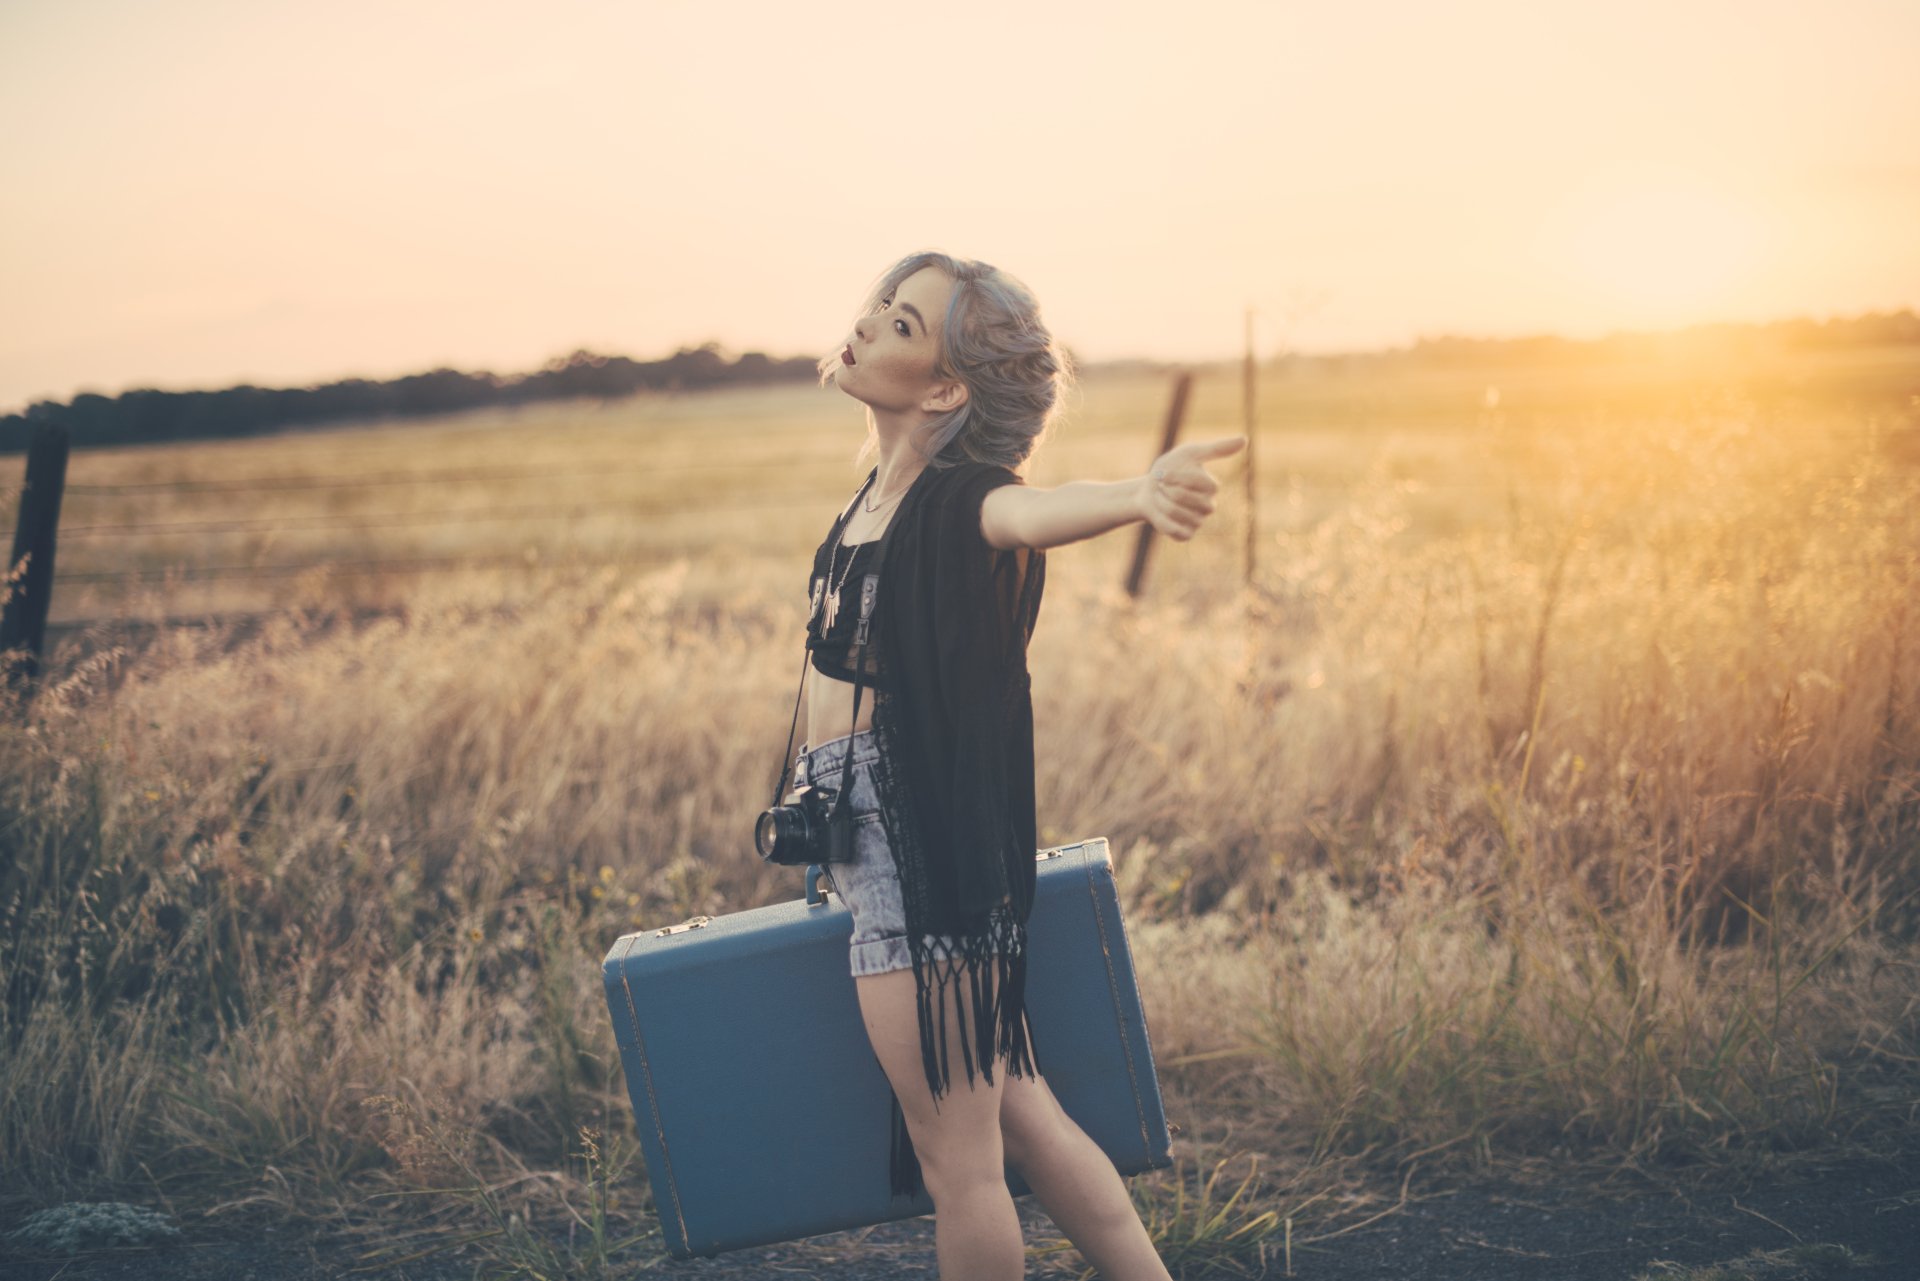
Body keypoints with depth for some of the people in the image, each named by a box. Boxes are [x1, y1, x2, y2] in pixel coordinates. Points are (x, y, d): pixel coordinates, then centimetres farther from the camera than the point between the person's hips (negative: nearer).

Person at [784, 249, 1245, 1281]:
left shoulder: (960, 502, -16)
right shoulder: (878, 492, 9)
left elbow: (1032, 511, -40)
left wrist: (1138, 495, -62)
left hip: (930, 845, -9)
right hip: (862, 831, 9)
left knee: (957, 1156, 1)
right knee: (1017, 1116, 17)